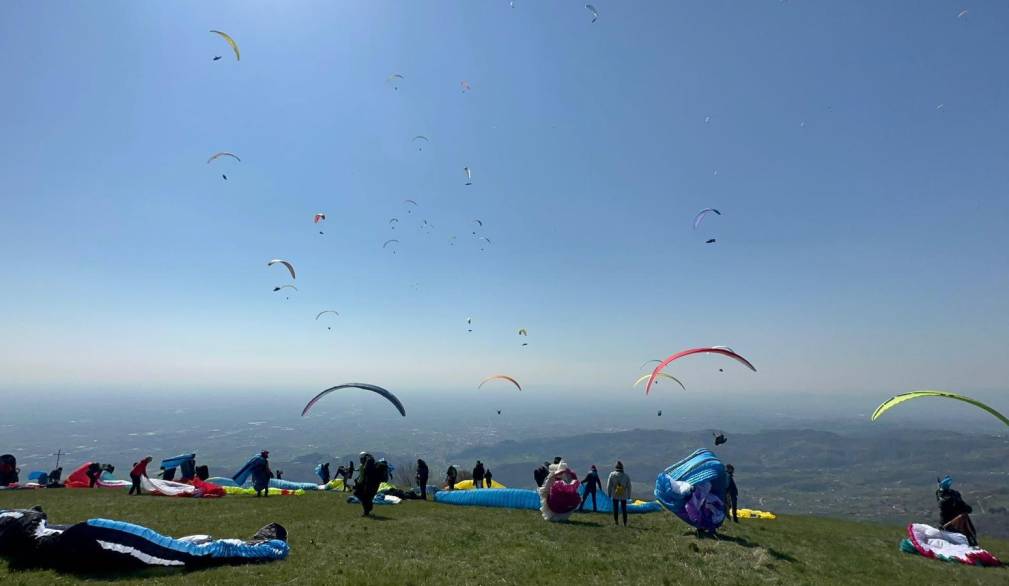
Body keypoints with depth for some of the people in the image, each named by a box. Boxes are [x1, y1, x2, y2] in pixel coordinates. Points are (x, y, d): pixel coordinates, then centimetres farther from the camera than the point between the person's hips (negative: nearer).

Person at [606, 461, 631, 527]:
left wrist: (609, 494, 5)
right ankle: (625, 523, 13)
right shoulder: (626, 476, -3)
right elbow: (629, 487, 1)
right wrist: (629, 496, 10)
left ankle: (616, 520, 9)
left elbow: (609, 485, -5)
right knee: (624, 509, 11)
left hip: (615, 495, -1)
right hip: (624, 496, 1)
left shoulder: (612, 475, -7)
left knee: (615, 508, 10)